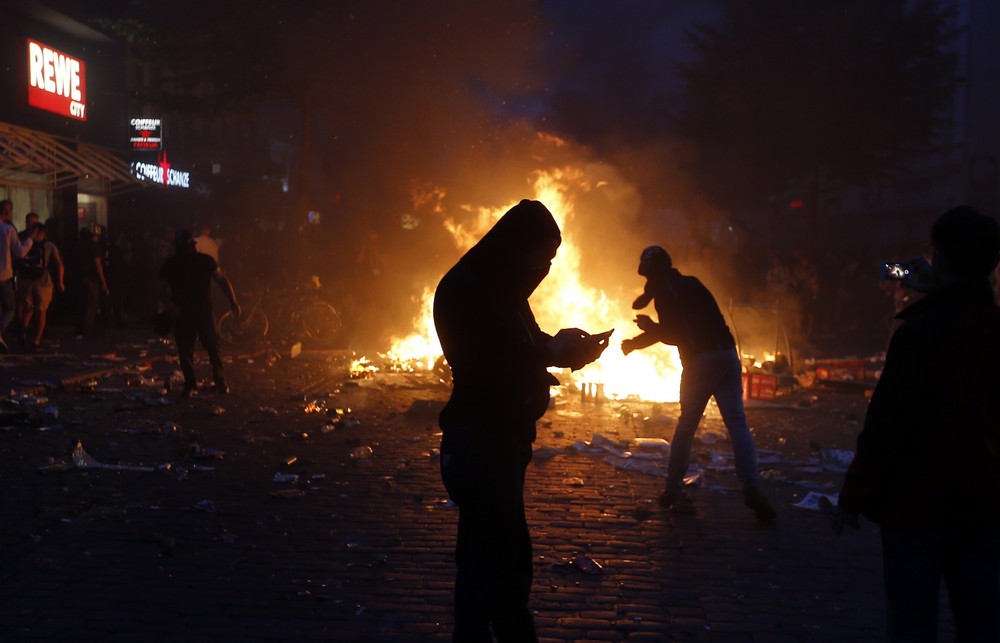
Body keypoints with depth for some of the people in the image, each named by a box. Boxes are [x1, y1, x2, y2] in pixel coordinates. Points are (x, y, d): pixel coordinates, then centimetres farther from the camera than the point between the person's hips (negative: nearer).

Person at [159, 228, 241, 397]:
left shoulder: (205, 260, 3)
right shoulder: (170, 265, 4)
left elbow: (222, 280, 4)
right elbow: (163, 288, 2)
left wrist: (233, 302, -5)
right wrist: (169, 304, -19)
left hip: (204, 312, -1)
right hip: (182, 314, 1)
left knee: (213, 346, -8)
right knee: (185, 351, 0)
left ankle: (220, 380, 7)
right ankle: (190, 384, 12)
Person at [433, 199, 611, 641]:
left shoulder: (504, 292, 15)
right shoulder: (463, 290, -15)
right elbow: (479, 369, -23)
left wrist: (561, 350, 1)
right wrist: (549, 353, -19)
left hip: (504, 440, 10)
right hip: (480, 443, -10)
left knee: (506, 557, 16)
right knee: (489, 559, -8)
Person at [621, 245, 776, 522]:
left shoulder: (665, 291, -1)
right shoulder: (691, 284, 22)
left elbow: (672, 335, -6)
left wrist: (648, 326, 13)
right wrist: (635, 342, 41)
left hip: (700, 360, -6)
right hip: (728, 354, 6)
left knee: (686, 424, 6)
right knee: (737, 423, -1)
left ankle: (673, 491, 15)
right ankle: (752, 490, -12)